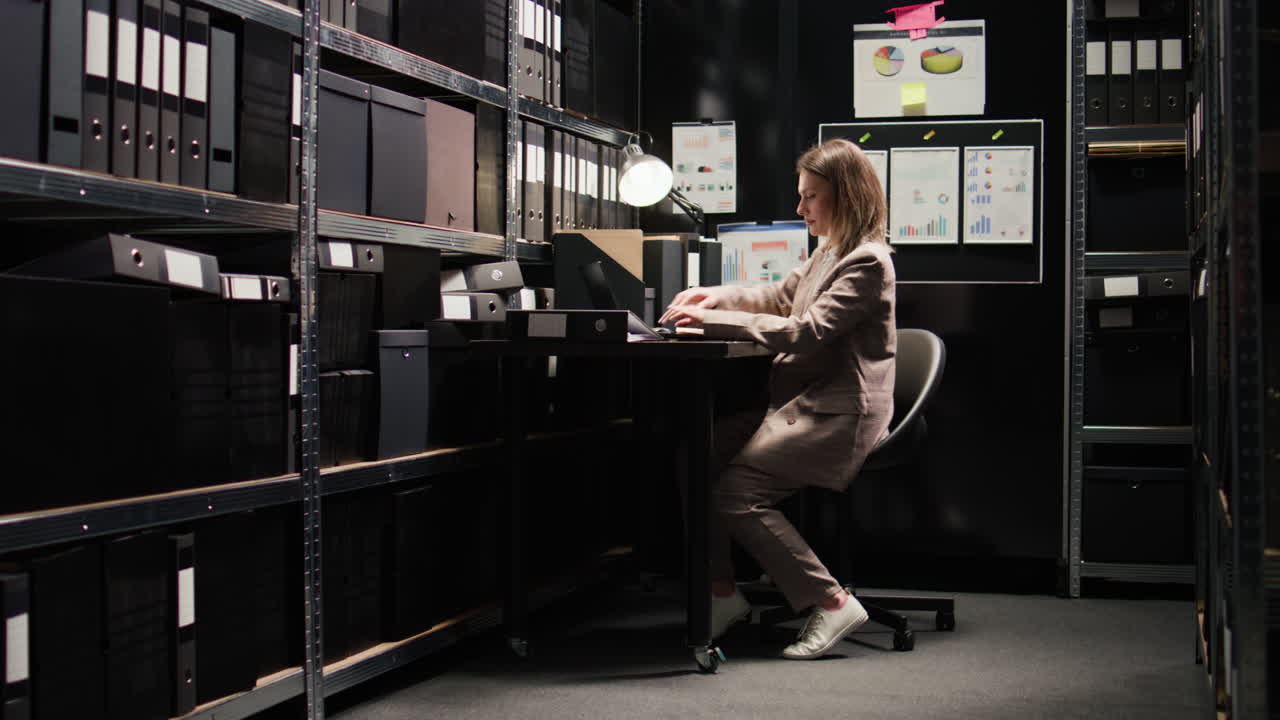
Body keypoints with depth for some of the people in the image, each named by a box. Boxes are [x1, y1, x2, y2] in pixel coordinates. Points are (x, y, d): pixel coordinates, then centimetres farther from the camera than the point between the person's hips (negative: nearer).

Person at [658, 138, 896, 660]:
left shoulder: (867, 263, -14)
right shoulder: (829, 251, 17)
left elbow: (806, 332, -22)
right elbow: (781, 297, 31)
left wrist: (715, 321, -21)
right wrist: (720, 297, 14)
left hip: (839, 416, -10)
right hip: (803, 403, 10)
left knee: (736, 490, -22)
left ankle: (831, 602, -15)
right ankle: (721, 591, 5)